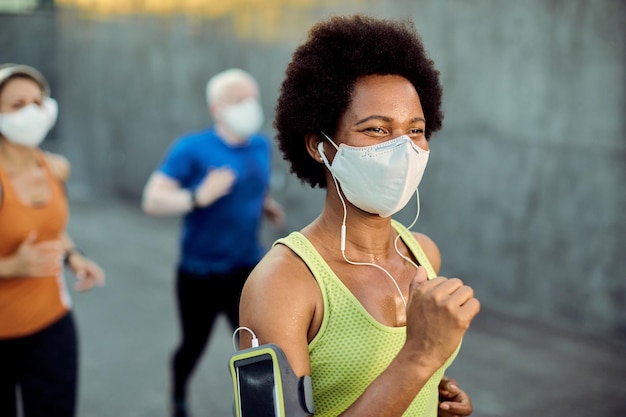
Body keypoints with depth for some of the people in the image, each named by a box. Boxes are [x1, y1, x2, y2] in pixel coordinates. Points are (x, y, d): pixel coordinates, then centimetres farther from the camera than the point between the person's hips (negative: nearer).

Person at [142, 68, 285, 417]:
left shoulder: (261, 145, 0)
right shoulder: (192, 148, -16)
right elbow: (152, 200, -20)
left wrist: (268, 205, -2)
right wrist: (199, 196, -35)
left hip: (249, 269, 3)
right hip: (200, 272, -3)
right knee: (194, 345, 17)